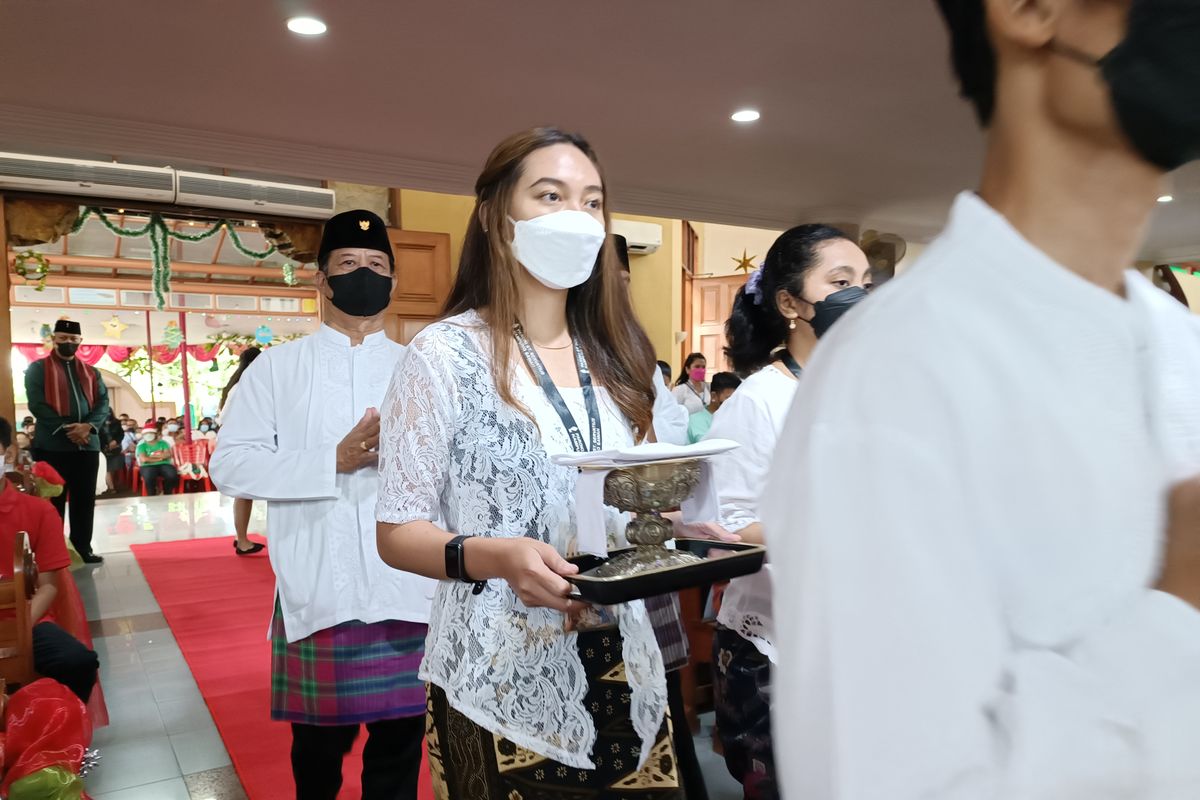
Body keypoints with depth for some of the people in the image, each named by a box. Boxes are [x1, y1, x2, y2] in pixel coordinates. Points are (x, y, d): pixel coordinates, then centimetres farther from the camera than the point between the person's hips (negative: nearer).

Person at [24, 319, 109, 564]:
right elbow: (37, 404, -7)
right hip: (52, 445, -4)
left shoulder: (90, 372, 16)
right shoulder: (37, 369, 4)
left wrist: (89, 426, -13)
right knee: (53, 501, 1)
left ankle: (83, 548, 15)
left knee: (85, 500, 7)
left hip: (87, 445, 4)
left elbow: (103, 403, 6)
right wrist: (65, 429, -17)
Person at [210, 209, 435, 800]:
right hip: (318, 593, -1)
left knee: (400, 742, 11)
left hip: (410, 591, 1)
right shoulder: (277, 367, 5)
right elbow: (230, 465, -5)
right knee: (318, 741, 15)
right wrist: (335, 460, -14)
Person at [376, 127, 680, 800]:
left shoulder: (617, 358, 6)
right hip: (503, 683, -5)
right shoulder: (444, 355, -10)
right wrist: (496, 556, -26)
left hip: (624, 670, 5)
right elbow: (397, 532, -9)